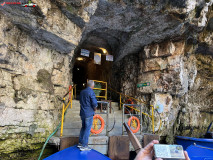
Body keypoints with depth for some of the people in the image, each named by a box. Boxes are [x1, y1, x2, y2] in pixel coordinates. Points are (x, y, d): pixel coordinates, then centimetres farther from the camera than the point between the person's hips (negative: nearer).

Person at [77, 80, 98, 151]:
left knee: (83, 127, 19)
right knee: (87, 129, 0)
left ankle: (80, 143, 26)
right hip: (89, 113, -8)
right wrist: (95, 108, 0)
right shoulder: (91, 92, -15)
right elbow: (94, 103, -18)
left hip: (82, 113, 8)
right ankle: (84, 146, 5)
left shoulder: (82, 92, 9)